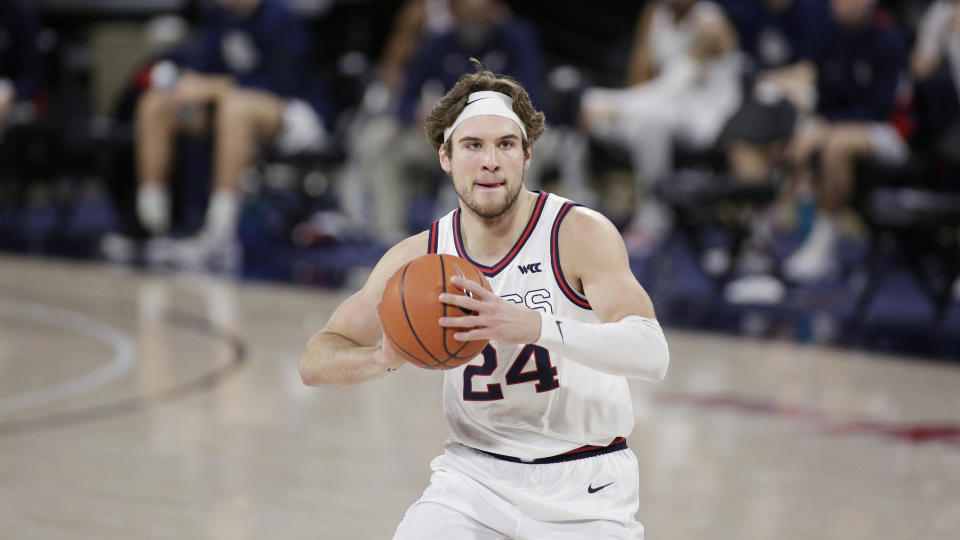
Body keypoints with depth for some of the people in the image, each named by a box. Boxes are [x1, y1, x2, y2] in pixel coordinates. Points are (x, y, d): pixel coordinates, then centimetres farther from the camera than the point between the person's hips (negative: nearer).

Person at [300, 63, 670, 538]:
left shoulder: (581, 234, -15)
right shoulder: (419, 259, -3)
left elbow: (651, 354, -29)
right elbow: (315, 361, 0)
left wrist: (534, 326, -44)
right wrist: (385, 357, -24)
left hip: (584, 492, -2)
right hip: (474, 477, 3)